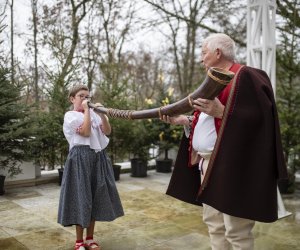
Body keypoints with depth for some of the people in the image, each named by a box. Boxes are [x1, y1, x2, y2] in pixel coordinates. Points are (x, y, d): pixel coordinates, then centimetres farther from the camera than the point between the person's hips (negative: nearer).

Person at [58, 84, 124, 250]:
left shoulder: (93, 114, 15)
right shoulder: (70, 115, -2)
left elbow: (107, 131, 6)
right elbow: (86, 132, -16)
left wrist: (101, 113, -5)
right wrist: (86, 110, -10)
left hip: (98, 157, 6)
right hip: (81, 158, -6)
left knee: (95, 197, 8)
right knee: (81, 196, -2)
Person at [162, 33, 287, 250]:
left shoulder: (245, 77, -8)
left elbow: (258, 117, -17)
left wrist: (222, 112, -26)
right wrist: (185, 120, 14)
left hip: (230, 164, -9)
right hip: (207, 162, 9)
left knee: (236, 231, -3)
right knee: (214, 224, 15)